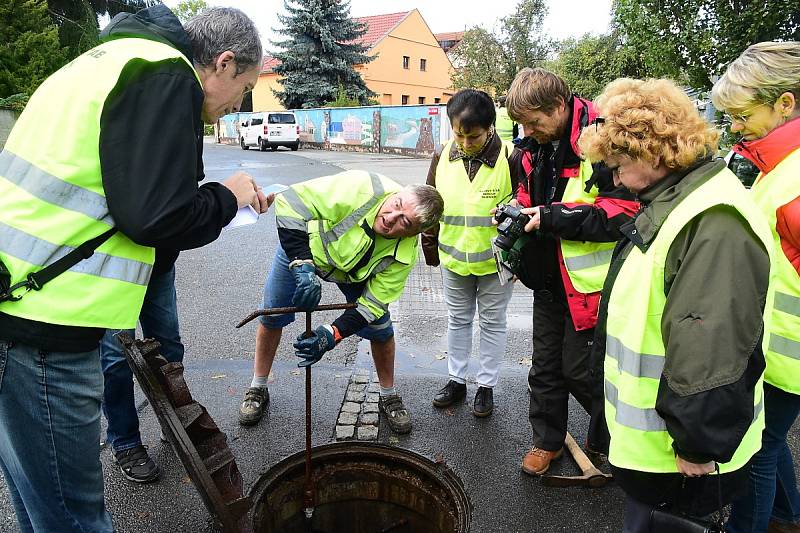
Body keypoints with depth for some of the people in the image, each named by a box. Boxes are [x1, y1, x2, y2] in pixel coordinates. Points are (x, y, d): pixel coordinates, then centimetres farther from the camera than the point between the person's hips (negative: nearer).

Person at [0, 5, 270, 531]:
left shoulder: (122, 56, 19)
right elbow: (158, 218, -19)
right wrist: (226, 196, -2)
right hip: (43, 322, -10)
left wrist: (226, 197, 20)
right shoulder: (168, 77, -13)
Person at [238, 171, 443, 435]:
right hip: (302, 247, -1)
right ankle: (258, 390, 27)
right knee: (271, 318, 4)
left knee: (381, 330, -2)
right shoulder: (360, 187, -42)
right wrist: (302, 264, -45)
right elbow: (290, 201, -37)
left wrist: (333, 335, -39)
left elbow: (373, 302, -26)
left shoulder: (404, 254, -30)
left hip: (354, 272, 2)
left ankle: (389, 397, 23)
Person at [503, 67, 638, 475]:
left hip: (588, 280, -7)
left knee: (579, 369, 4)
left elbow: (624, 210, -24)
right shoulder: (531, 147, 4)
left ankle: (608, 440, 33)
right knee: (546, 364, 17)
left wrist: (552, 216, -26)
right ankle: (547, 440, 38)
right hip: (549, 277, 7)